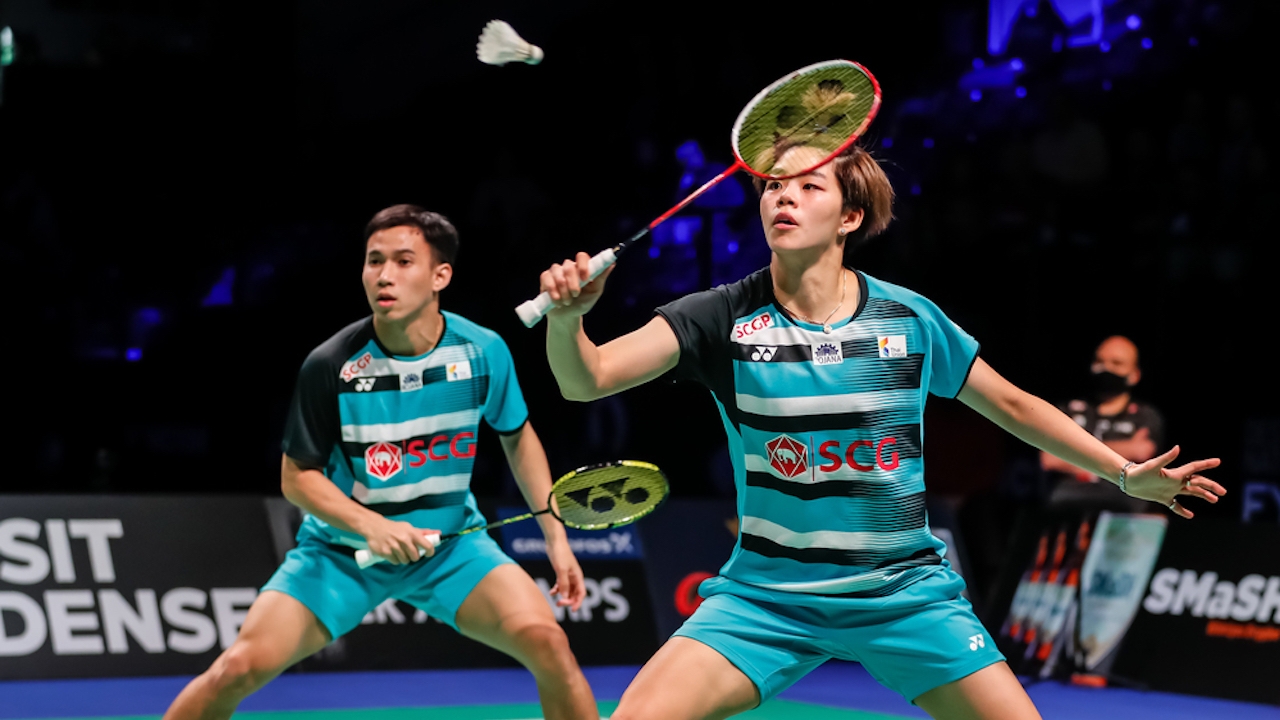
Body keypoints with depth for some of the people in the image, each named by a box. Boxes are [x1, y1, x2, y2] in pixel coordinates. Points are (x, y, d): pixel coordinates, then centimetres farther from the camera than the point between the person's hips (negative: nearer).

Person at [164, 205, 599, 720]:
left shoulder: (484, 351, -13)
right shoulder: (330, 366, -19)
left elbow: (517, 438, 6)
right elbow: (298, 476, -9)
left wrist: (555, 533, -1)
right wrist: (371, 526, -25)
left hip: (451, 543, 1)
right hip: (343, 548, -1)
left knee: (546, 641, -21)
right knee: (241, 667, -17)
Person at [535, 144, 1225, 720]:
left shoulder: (909, 318, -3)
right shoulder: (723, 317, -7)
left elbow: (1014, 406, 11)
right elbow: (587, 378, -16)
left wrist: (1127, 473, 13)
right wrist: (567, 316, -37)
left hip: (905, 589, 1)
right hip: (765, 592, -1)